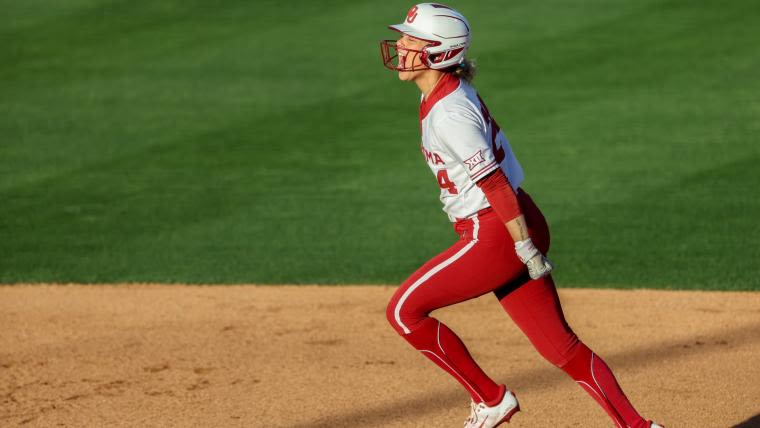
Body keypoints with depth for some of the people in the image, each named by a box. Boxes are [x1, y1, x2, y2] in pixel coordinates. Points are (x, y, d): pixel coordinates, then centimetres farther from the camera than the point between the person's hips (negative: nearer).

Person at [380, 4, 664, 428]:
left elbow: (494, 183, -21)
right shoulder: (456, 92, 11)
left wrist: (527, 252, -21)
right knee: (561, 345, 10)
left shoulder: (448, 114, -18)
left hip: (498, 234, -10)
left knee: (405, 310, 0)